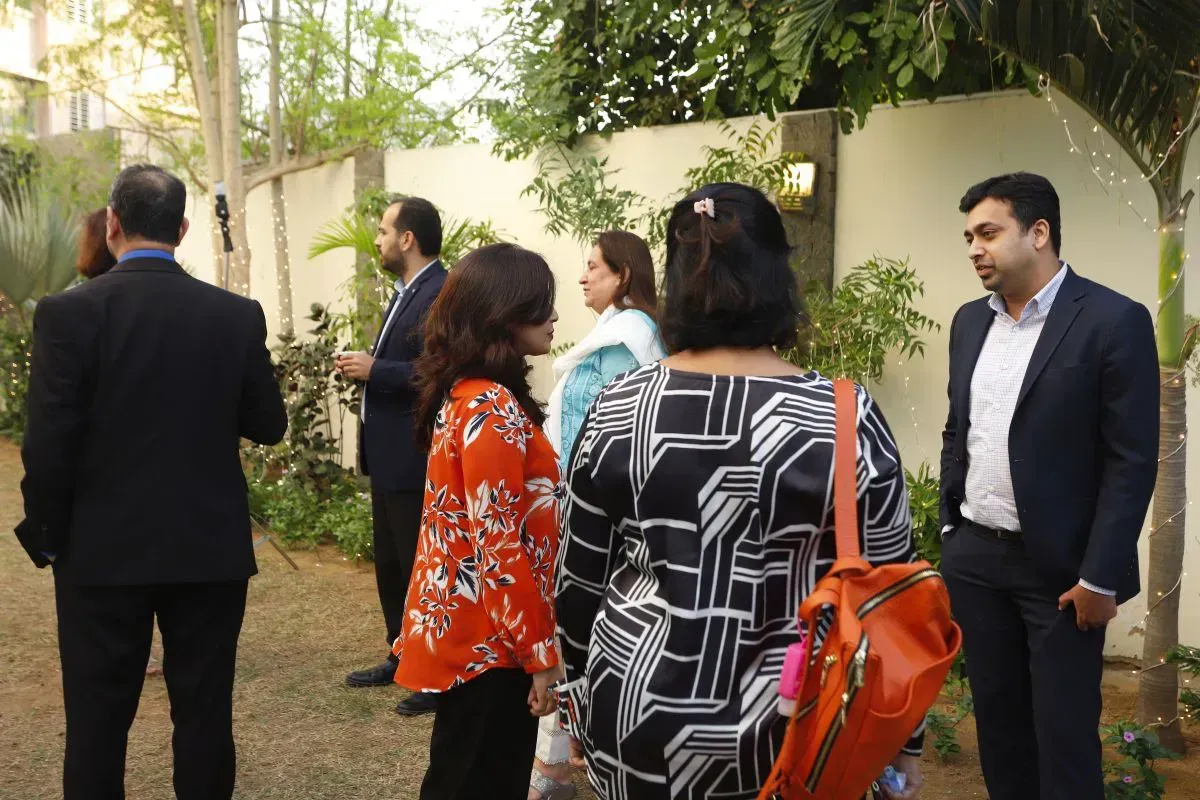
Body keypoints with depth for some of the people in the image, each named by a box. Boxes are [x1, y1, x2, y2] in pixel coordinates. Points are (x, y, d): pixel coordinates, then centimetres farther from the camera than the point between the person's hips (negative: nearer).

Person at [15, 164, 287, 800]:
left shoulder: (66, 313, -11)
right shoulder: (238, 315, -5)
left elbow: (47, 445, -12)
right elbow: (268, 426, 2)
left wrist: (45, 535, 3)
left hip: (103, 552, -1)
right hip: (212, 549, 2)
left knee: (97, 724, 12)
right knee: (205, 715, 12)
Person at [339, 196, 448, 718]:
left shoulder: (441, 294, -18)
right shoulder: (405, 293, 14)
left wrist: (374, 370, -20)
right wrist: (364, 366, 6)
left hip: (415, 457, -10)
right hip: (387, 454, 10)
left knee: (421, 567, 1)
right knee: (389, 565, 19)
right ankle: (402, 658, 33)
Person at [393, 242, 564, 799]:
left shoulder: (462, 394, 8)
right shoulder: (493, 409, -21)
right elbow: (500, 545, -24)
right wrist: (539, 652, -17)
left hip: (462, 628, 9)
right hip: (489, 639, -9)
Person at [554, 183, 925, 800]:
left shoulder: (617, 409, -8)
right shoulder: (846, 419, -13)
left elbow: (578, 580, 0)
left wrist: (583, 691, 16)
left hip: (635, 714, 2)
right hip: (786, 736, -1)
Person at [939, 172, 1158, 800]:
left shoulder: (1113, 321, -12)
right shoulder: (970, 322, 8)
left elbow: (1133, 461, -13)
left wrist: (1100, 575, -15)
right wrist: (950, 530, 11)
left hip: (1059, 567, -5)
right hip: (974, 557, 6)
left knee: (1064, 732, 6)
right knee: (995, 714, 15)